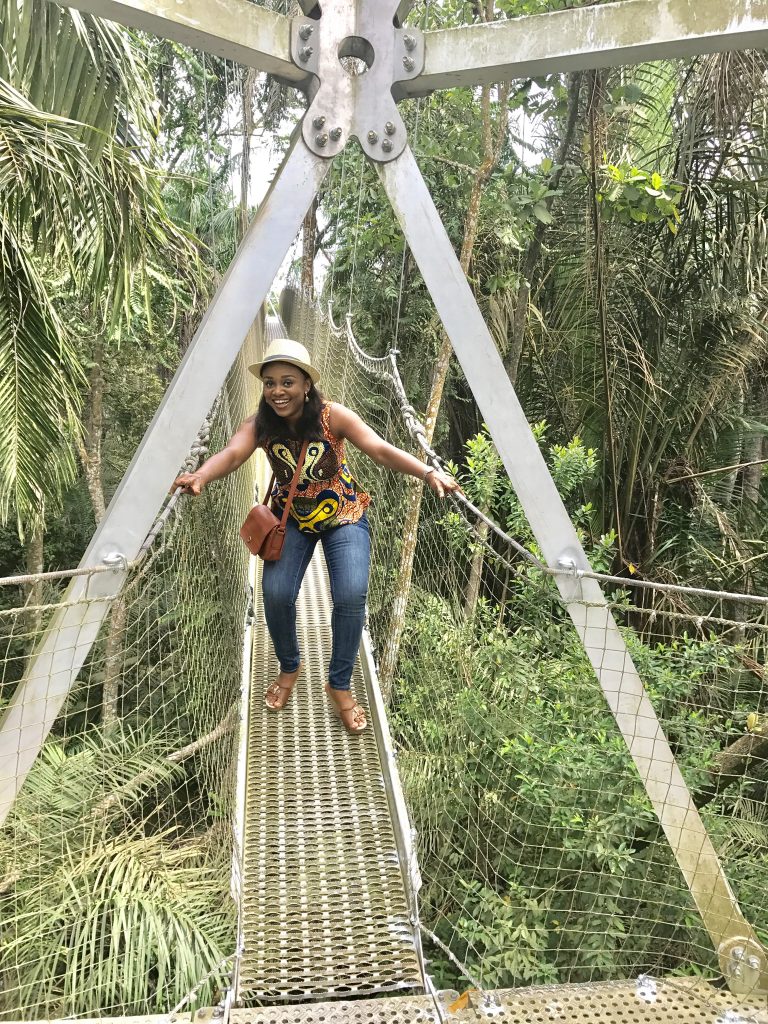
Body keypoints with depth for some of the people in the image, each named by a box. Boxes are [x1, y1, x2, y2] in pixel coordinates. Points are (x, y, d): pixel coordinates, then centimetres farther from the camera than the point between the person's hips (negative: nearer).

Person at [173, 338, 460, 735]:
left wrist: (427, 472, -49)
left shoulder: (332, 416, -21)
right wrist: (200, 476, -58)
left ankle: (340, 685, 5)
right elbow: (231, 453, -35)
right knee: (275, 594, -16)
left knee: (351, 596, -19)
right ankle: (289, 668, 17)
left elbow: (381, 450, -32)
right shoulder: (258, 424, -16)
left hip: (343, 514, -1)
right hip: (291, 517, 2)